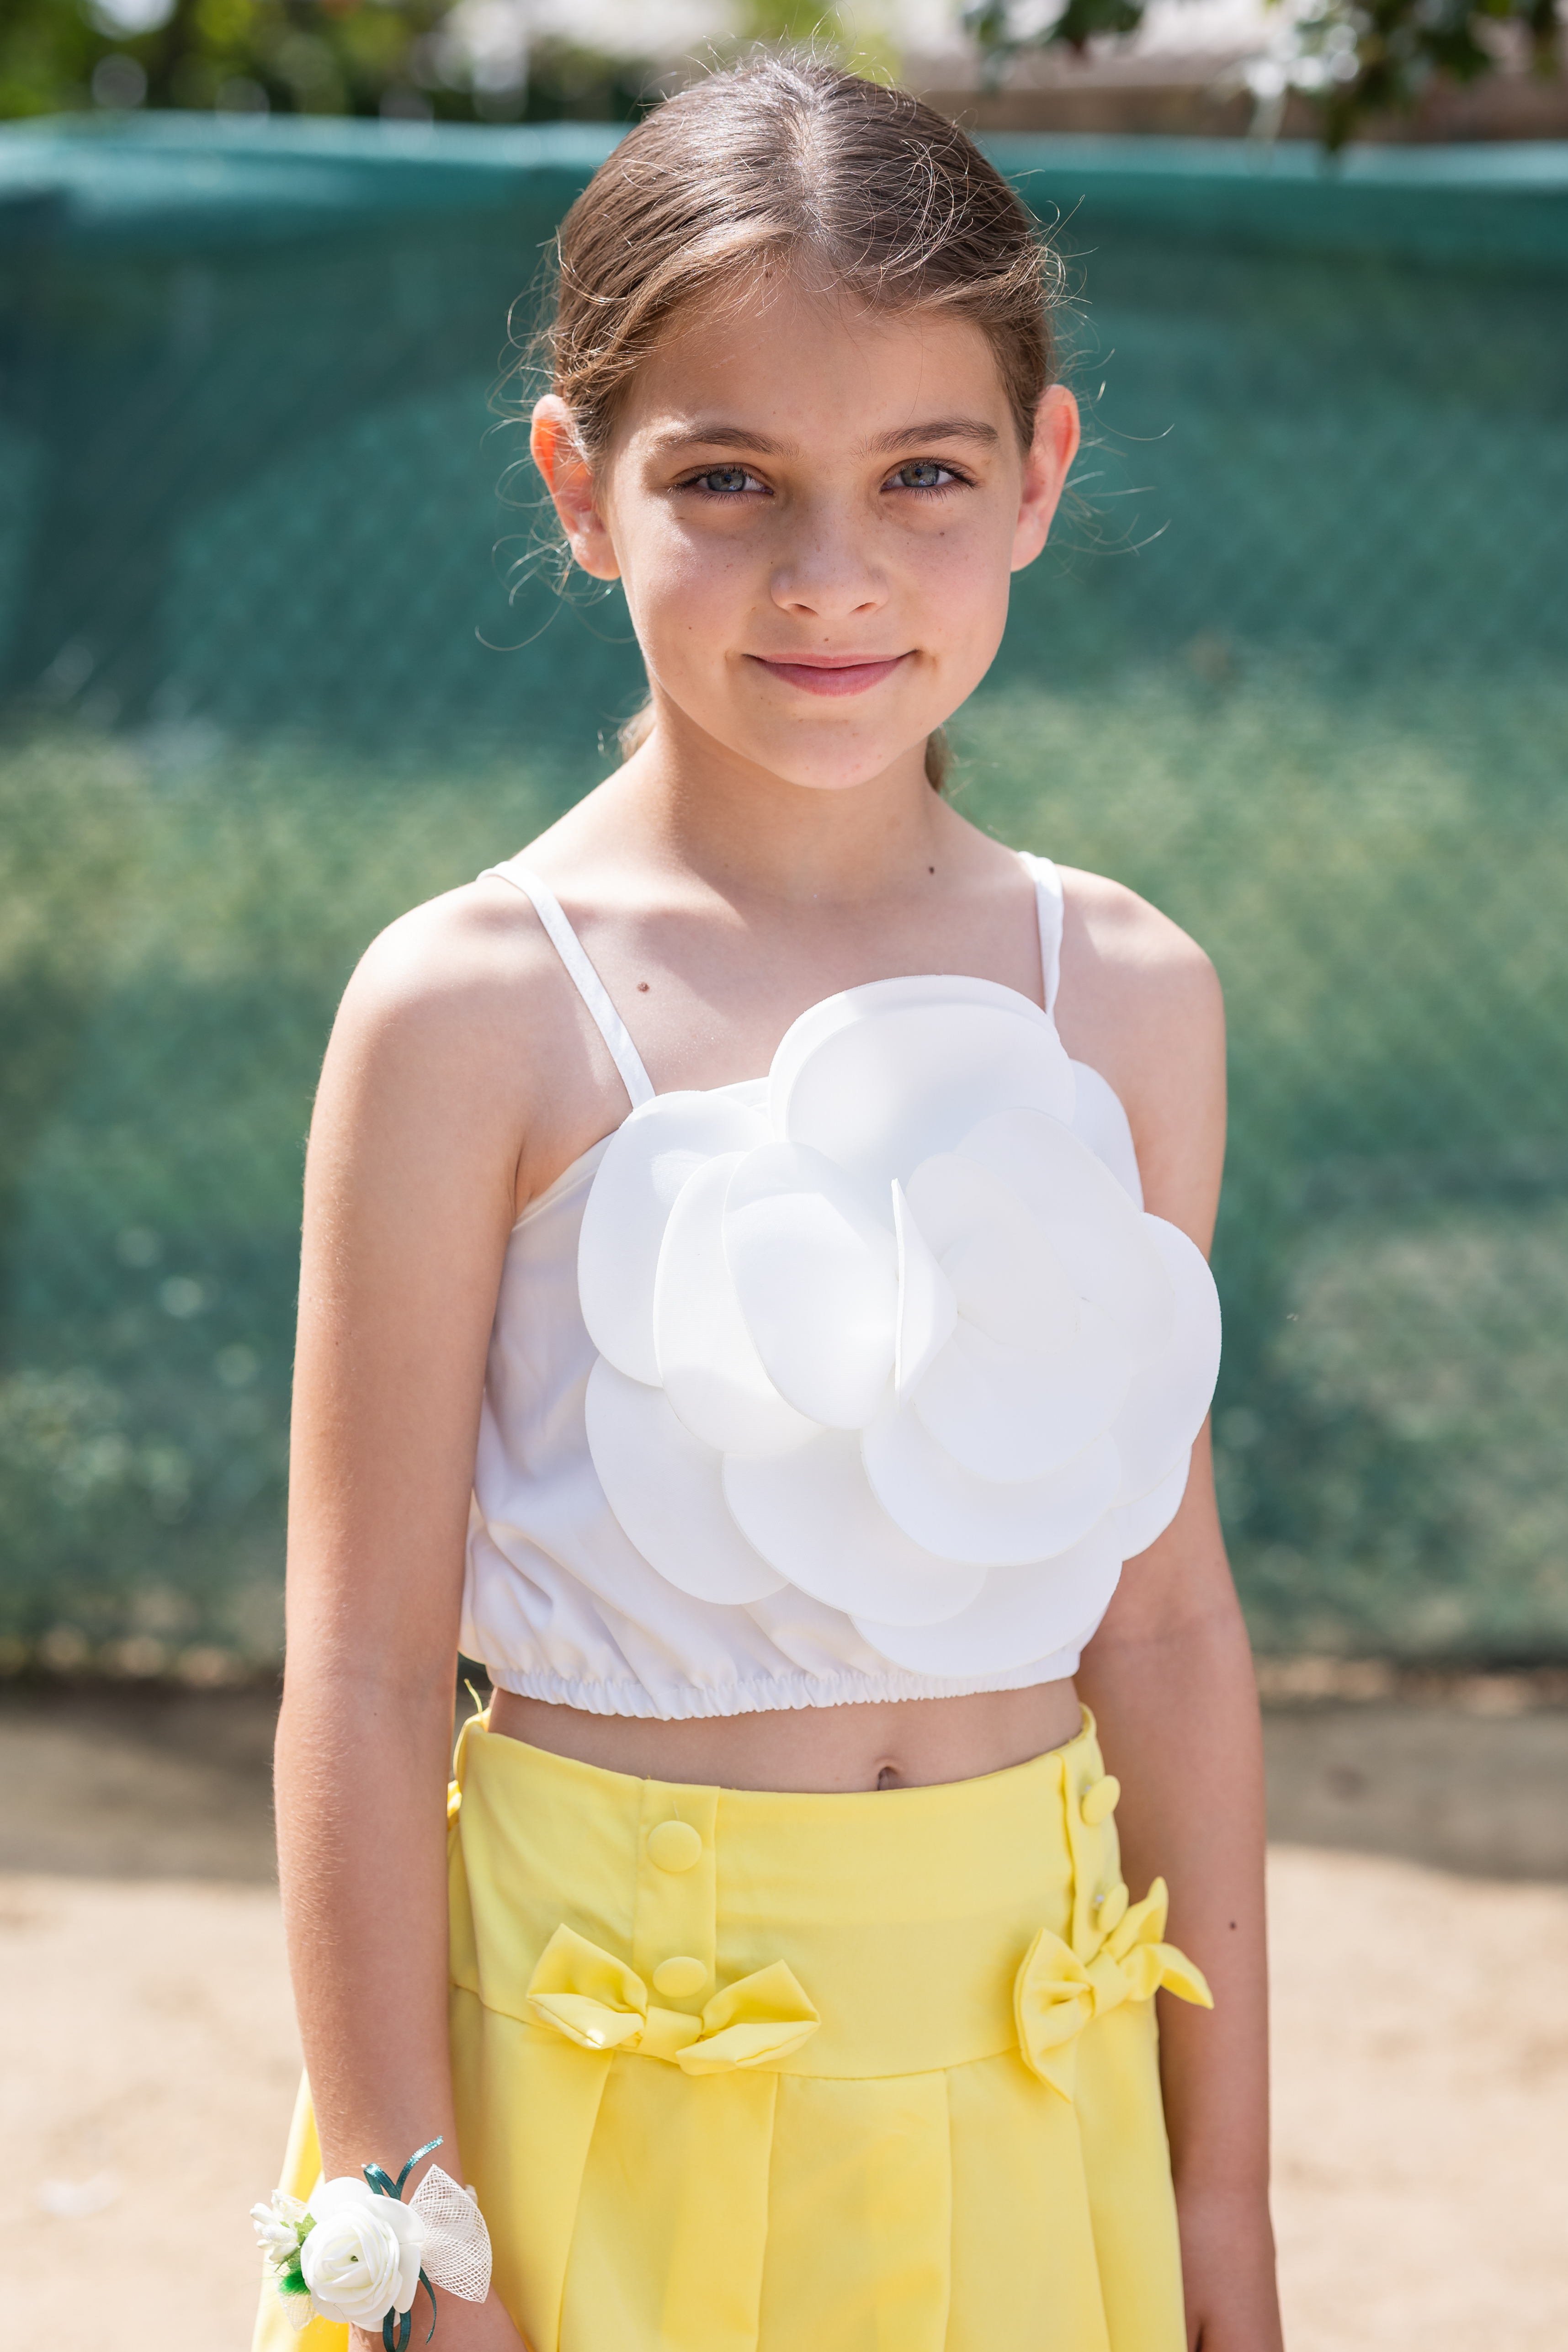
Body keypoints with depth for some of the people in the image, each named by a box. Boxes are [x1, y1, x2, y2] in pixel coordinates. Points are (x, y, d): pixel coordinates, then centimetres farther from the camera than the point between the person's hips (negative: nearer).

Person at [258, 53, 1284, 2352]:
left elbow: (1165, 1614, 5)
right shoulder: (476, 1014, -11)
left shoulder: (1128, 995, 1)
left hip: (1022, 2059, 3)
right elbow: (366, 1672, -10)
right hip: (608, 2053, -3)